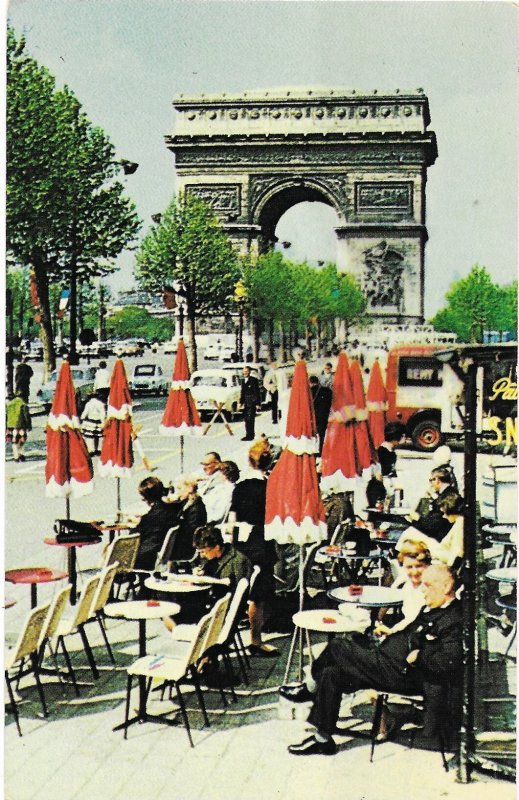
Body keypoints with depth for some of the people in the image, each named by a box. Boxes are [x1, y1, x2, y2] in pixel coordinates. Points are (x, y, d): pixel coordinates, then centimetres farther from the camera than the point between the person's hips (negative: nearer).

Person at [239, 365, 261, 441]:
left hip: (252, 402, -8)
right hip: (246, 403, 8)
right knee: (246, 419, 9)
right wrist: (241, 402, 14)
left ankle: (250, 436, -10)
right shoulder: (243, 381, 15)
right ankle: (249, 435, 18)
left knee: (250, 419, -11)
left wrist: (258, 403, -13)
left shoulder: (254, 380, -7)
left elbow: (257, 392, -9)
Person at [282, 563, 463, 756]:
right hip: (389, 661, 10)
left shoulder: (454, 621, -17)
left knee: (336, 647, -12)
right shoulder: (430, 609, 13)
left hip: (402, 675, -10)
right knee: (331, 674, 7)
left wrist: (418, 656, -20)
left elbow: (449, 661, -28)